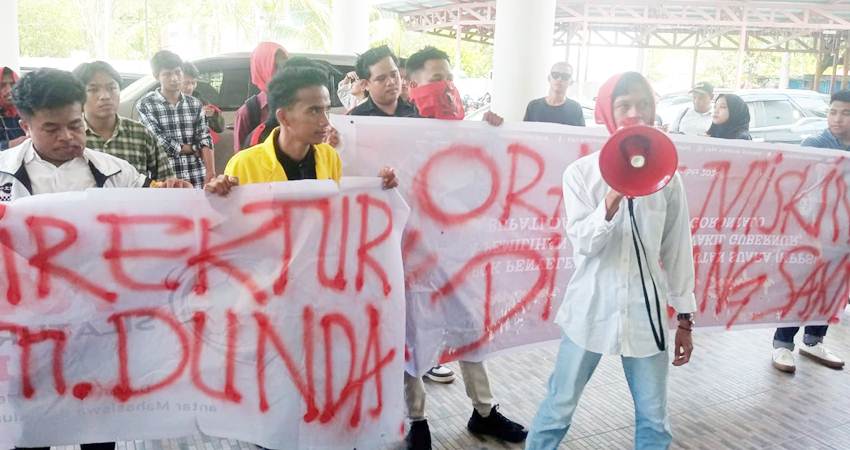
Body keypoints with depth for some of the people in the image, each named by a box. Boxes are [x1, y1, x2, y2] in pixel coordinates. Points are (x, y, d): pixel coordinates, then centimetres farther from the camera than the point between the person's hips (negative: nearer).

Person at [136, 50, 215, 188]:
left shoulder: (195, 104, 10)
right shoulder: (145, 105, -1)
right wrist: (194, 149, -2)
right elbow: (160, 144, -10)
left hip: (198, 180, 3)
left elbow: (205, 140, 2)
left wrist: (211, 173, -10)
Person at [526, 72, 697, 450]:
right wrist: (613, 199, -29)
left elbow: (677, 249, 5)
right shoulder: (582, 172, -5)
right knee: (559, 407, 10)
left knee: (654, 419, 13)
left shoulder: (666, 176, 0)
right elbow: (583, 242, -14)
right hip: (591, 309, -2)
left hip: (646, 310, 2)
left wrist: (685, 318, 7)